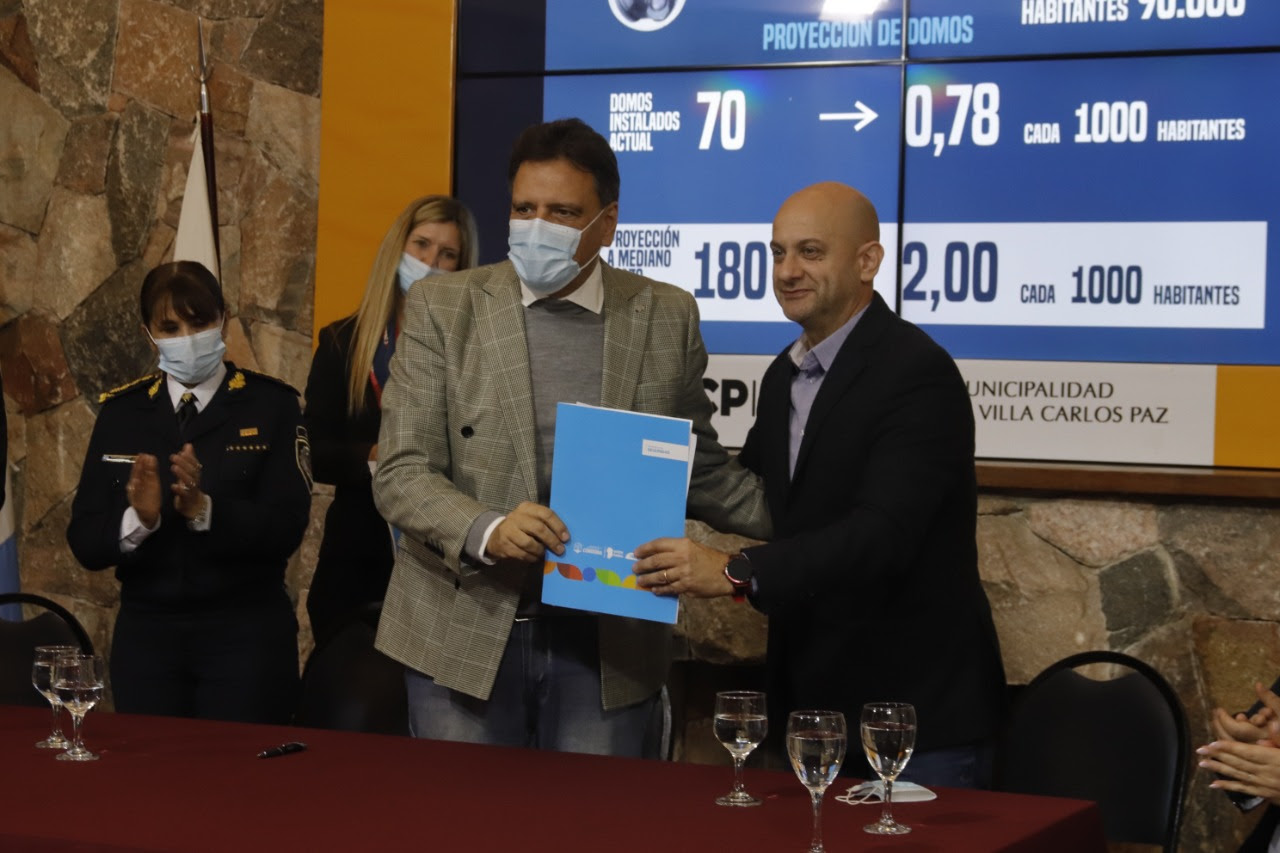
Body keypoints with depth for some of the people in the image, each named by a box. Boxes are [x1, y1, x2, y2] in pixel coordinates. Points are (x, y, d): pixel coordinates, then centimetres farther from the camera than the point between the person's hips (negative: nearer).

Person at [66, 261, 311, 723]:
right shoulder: (121, 412, 7)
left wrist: (204, 510, -26)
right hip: (146, 633, 2)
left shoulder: (270, 404, -1)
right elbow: (85, 544, 1)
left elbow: (286, 528, -11)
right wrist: (137, 520, -19)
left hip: (245, 633, -2)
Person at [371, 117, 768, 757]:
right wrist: (487, 530, -23)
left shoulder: (667, 318, 6)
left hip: (608, 648, 1)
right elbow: (400, 475, -5)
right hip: (465, 635, -1)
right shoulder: (442, 309, 1)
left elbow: (700, 472, 15)